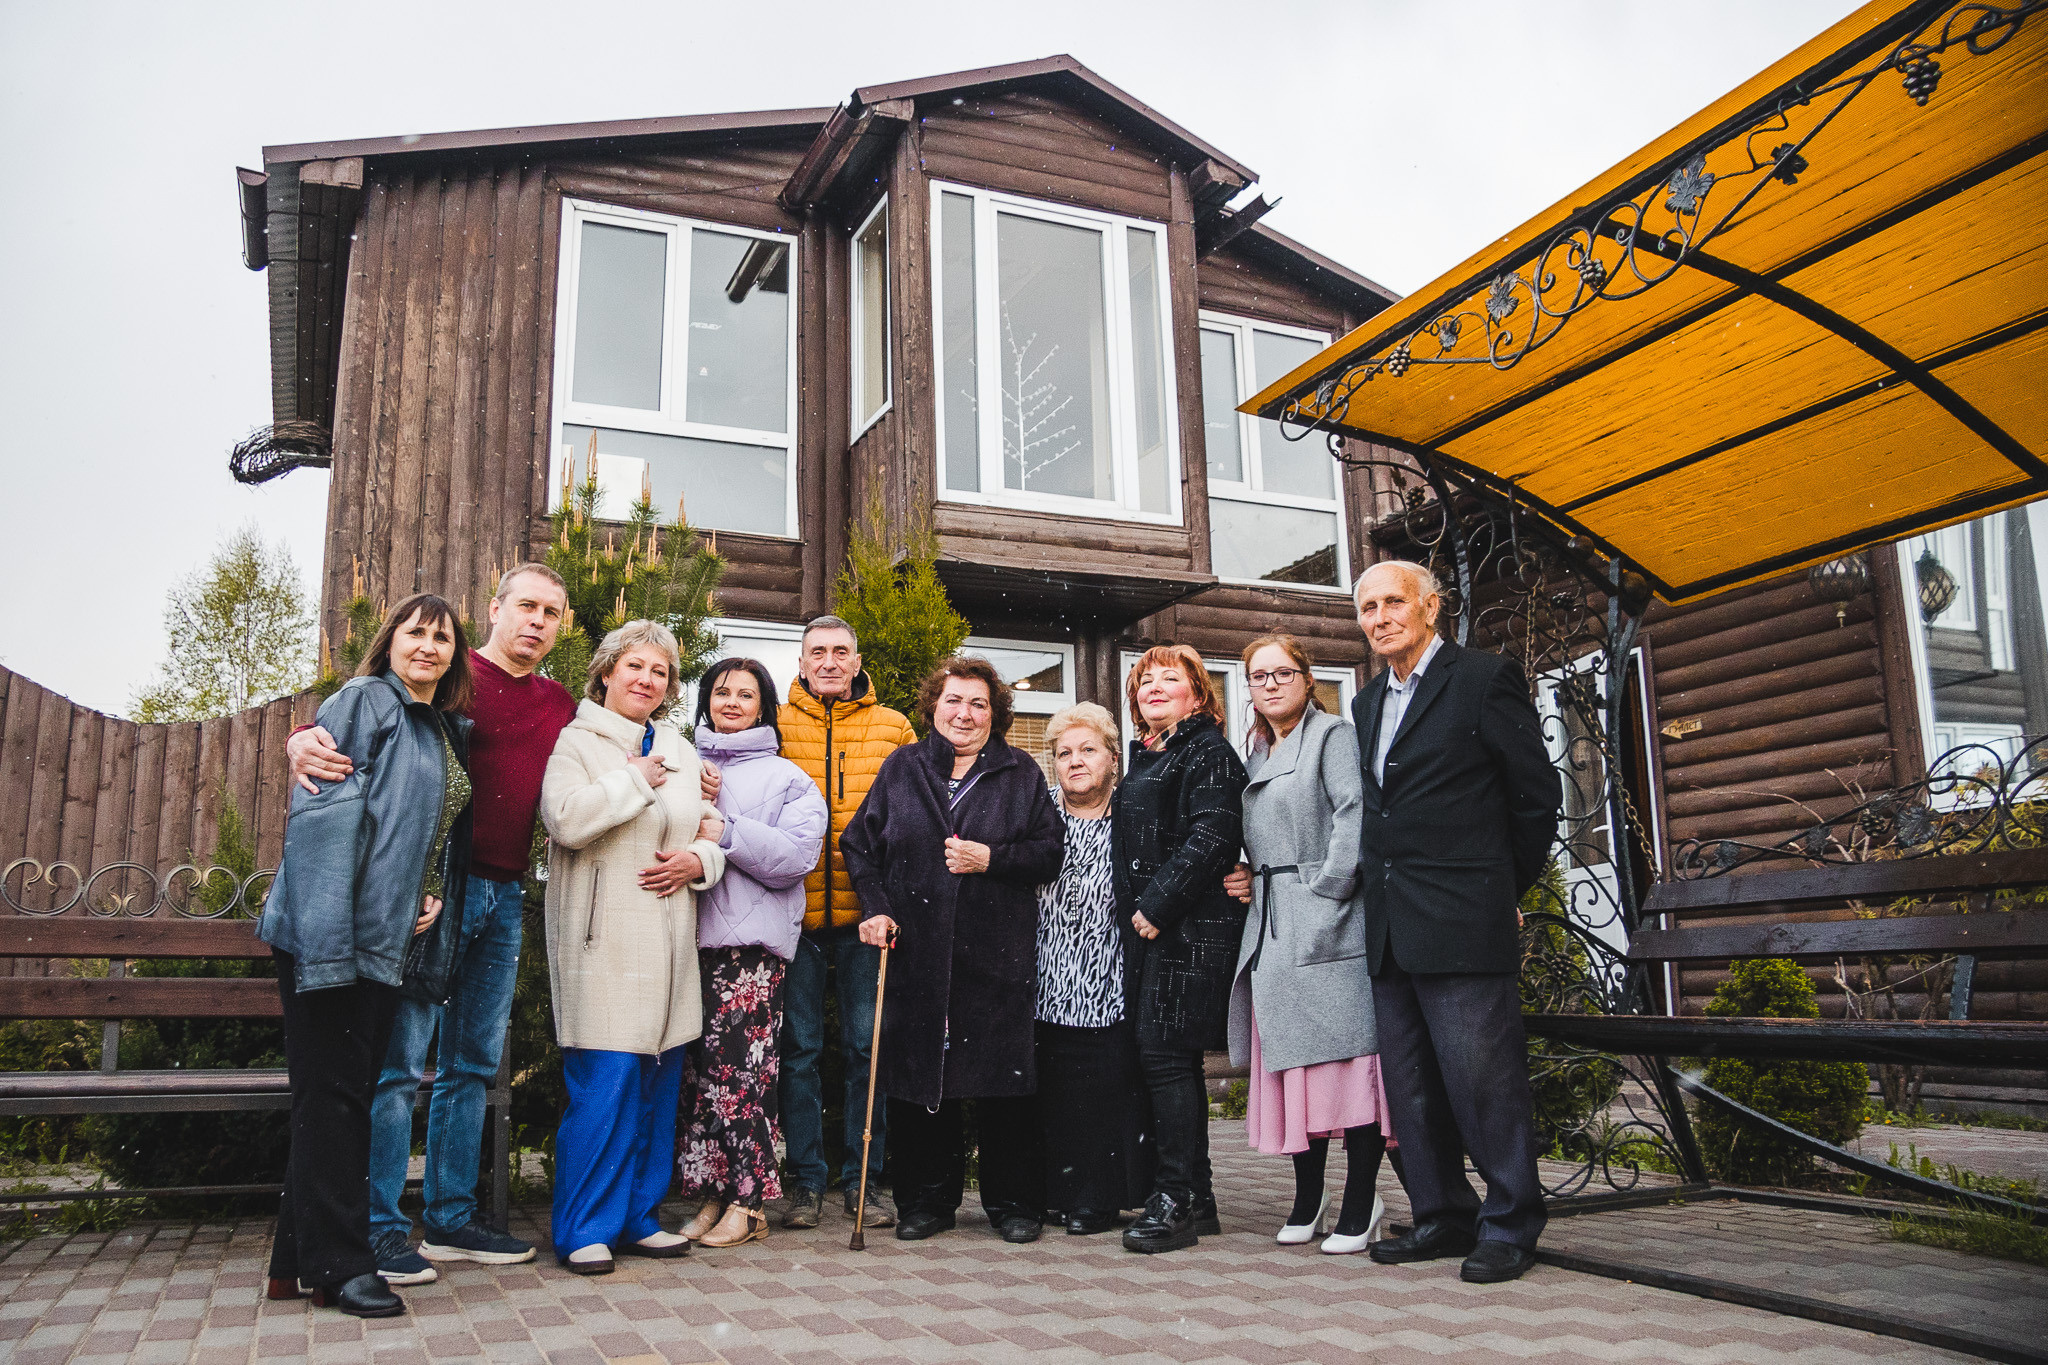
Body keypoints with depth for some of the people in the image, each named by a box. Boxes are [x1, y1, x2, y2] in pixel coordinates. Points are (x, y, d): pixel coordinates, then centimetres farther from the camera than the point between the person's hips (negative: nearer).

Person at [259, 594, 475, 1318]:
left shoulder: (449, 733, 19)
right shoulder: (363, 702, -5)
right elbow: (322, 814, -16)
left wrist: (436, 897, 5)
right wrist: (326, 934, -23)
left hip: (391, 941, 8)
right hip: (335, 933, -8)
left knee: (348, 1094, 12)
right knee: (334, 1092, -3)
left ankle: (299, 1259, 21)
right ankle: (336, 1263, 5)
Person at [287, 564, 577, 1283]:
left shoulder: (560, 706, 16)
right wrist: (305, 737, -28)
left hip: (504, 898, 6)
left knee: (473, 1063, 12)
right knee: (400, 1060, -3)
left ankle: (451, 1219, 22)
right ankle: (380, 1226, 7)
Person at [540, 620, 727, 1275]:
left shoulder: (681, 751, 19)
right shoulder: (576, 741, -1)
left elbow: (712, 826, 20)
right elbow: (565, 819, -18)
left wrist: (699, 860, -1)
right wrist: (636, 779, -9)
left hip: (667, 941, 6)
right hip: (604, 941, -6)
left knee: (658, 1080, 9)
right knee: (603, 1082, -8)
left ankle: (637, 1217, 21)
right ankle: (585, 1229, 5)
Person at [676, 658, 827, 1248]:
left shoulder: (788, 779, 9)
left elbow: (795, 855, -5)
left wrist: (720, 829, -10)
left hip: (752, 939, -4)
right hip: (689, 933, 4)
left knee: (739, 1065, -8)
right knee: (695, 1066, 2)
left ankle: (748, 1201, 3)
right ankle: (712, 1194, 13)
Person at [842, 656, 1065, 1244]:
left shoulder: (1022, 773, 9)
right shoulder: (901, 769, 12)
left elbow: (1049, 853, 4)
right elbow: (858, 843, 11)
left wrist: (992, 858, -11)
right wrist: (874, 907, -1)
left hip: (996, 953, -1)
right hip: (915, 950, 1)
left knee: (1002, 1075, -1)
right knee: (916, 1074, 3)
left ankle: (1012, 1202, 14)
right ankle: (927, 1200, 18)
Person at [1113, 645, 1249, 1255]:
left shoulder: (1210, 752, -5)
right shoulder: (1144, 760, 21)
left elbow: (1210, 838, -17)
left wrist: (1157, 905, -17)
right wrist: (1135, 914, 14)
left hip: (1190, 928, -9)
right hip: (1149, 930, 9)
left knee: (1165, 1055, -10)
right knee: (1170, 1059, 10)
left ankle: (1174, 1200, -2)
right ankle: (1197, 1199, 17)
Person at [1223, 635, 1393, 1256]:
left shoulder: (1333, 735, -2)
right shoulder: (1254, 758, 21)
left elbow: (1354, 817, -14)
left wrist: (1327, 889, -18)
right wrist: (1243, 879, 9)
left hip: (1329, 925, -7)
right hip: (1274, 932, 7)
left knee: (1346, 1057, -4)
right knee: (1292, 1059, 8)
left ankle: (1361, 1201, 4)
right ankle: (1307, 1195, 18)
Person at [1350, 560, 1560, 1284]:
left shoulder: (1485, 679, -3)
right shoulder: (1367, 703, 18)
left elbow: (1537, 796, -1)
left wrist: (1505, 890, 5)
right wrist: (1382, 888, 14)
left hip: (1462, 925, -7)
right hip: (1388, 927, 7)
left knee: (1483, 1078, -3)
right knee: (1410, 1087, 11)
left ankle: (1510, 1223, 11)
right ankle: (1442, 1216, 23)